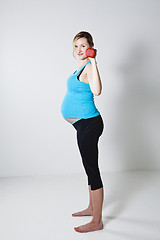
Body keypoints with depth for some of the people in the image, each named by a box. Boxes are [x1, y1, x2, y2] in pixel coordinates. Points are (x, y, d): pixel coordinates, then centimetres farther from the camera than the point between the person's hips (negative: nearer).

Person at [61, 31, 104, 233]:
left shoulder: (89, 67, -14)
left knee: (92, 170, -4)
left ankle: (97, 221, 7)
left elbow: (96, 91, -34)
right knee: (90, 168, 18)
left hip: (88, 124, -10)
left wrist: (93, 61, -32)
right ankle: (92, 208, 35)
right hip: (83, 124, 10)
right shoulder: (80, 66, 15)